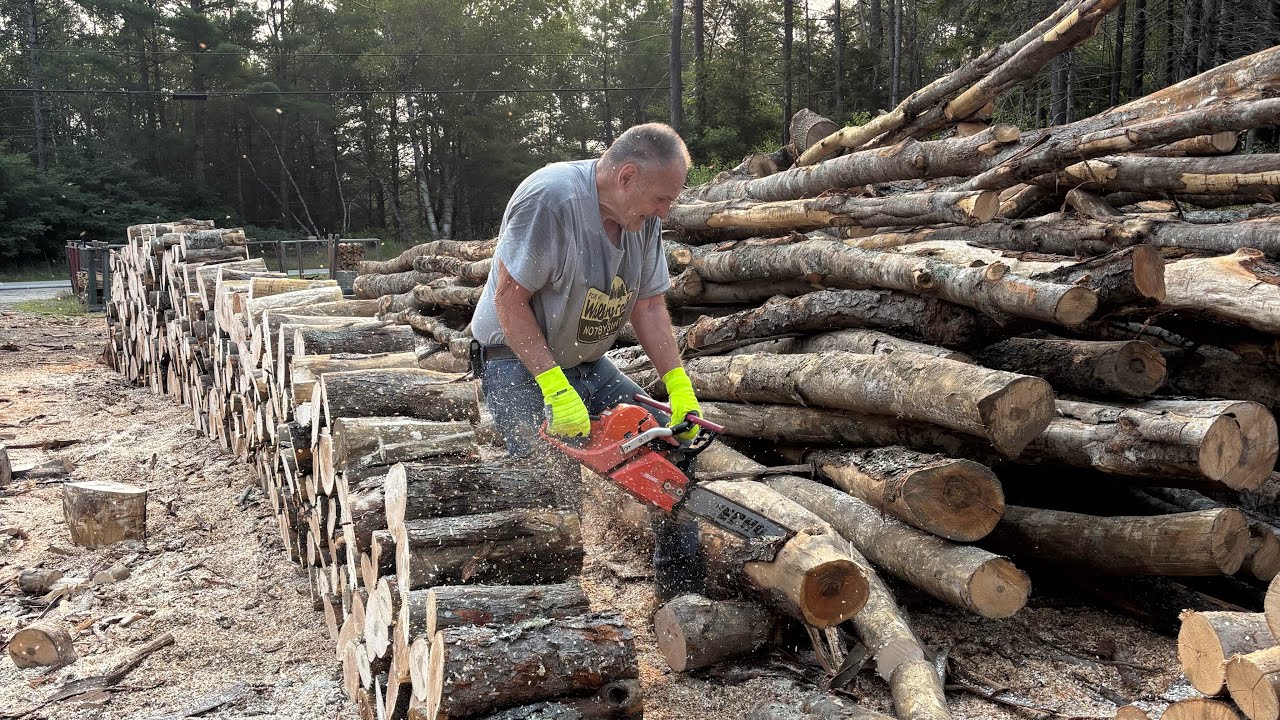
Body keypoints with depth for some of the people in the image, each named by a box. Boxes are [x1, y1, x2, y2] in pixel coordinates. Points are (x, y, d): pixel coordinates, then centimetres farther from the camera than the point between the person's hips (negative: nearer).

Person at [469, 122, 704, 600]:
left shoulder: (644, 216, -3)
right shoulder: (551, 197, -26)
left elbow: (648, 305, 0)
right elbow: (509, 301, -25)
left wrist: (680, 387, -10)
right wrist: (557, 390, -29)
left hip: (587, 363, 7)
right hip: (519, 363, -7)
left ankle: (684, 591, 18)